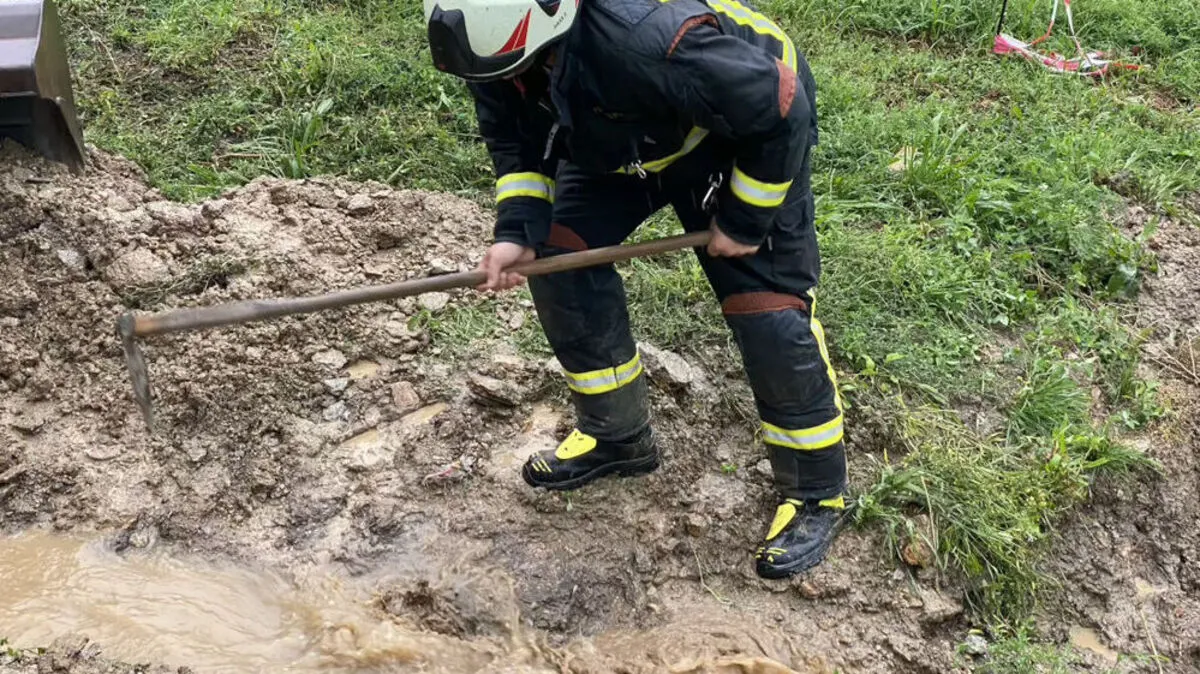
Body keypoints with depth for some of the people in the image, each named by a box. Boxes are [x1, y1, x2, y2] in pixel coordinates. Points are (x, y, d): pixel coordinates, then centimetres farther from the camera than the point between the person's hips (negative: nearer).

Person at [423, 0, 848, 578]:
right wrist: (517, 231, -18)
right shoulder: (499, 47, -23)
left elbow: (779, 112, -31)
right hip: (617, 143, 7)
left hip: (747, 141, -6)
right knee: (559, 257, -4)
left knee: (768, 311, -13)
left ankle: (816, 494, 9)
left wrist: (744, 221, -20)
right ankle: (617, 438, 17)